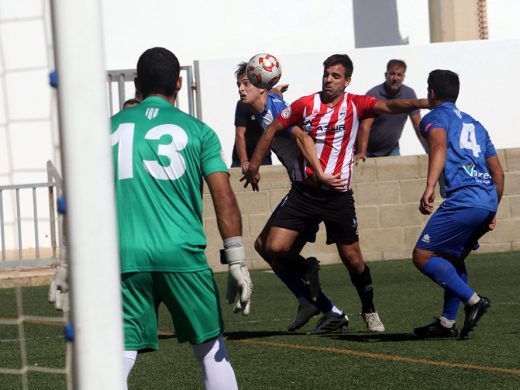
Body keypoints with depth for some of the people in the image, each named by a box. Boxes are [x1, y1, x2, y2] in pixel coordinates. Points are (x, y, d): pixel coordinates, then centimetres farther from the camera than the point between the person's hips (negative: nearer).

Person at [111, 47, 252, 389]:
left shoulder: (111, 128, 13)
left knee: (119, 359, -1)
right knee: (211, 350, 13)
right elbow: (224, 198, 0)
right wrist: (237, 263, 0)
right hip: (181, 254, -1)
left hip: (125, 256, 1)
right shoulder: (197, 131, 8)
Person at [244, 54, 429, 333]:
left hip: (338, 196, -1)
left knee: (353, 259, 2)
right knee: (275, 249, -11)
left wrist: (423, 103, -34)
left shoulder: (355, 105, -2)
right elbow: (273, 129, 10)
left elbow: (389, 106, -17)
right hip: (303, 191, 1)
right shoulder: (305, 105, 2)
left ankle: (369, 311, 23)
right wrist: (254, 165, 7)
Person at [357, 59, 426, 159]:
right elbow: (365, 126, -28)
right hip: (369, 150, -3)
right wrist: (361, 153, -39)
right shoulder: (373, 94, -20)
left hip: (391, 149, 3)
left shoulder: (409, 94, -8)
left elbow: (418, 125, -6)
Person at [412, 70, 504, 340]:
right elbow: (498, 173, 28)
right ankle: (447, 322, 19)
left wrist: (429, 188, -29)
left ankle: (473, 300, -13)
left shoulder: (435, 117, 8)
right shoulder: (475, 124, 29)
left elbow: (439, 145, -16)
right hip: (489, 202, 8)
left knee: (422, 256, -3)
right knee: (453, 258, 23)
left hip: (463, 199, -8)